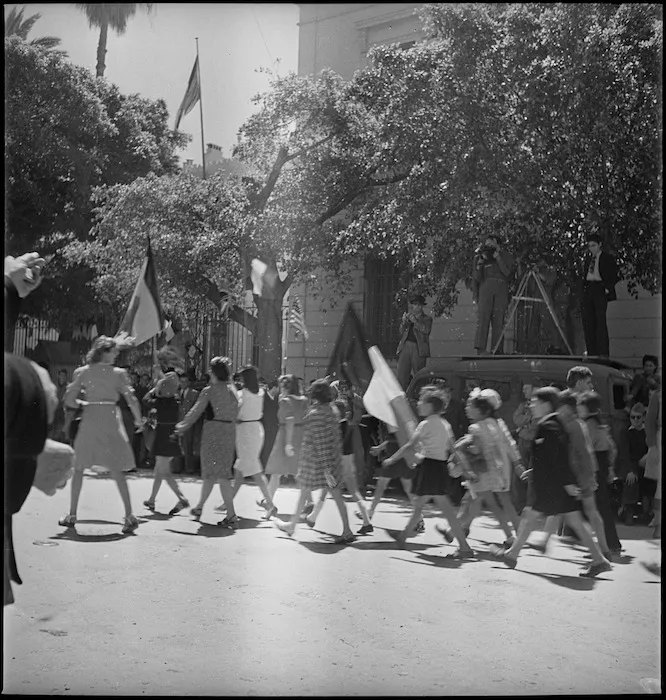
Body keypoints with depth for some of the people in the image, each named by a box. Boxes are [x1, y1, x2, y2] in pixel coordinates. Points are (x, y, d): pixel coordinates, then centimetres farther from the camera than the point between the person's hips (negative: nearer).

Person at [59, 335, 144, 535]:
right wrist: (139, 420, 11)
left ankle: (72, 514, 14)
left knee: (79, 468, 13)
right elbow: (132, 400, -4)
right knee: (116, 470, 3)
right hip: (111, 420, -1)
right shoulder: (118, 373, -2)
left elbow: (69, 400, 1)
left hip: (89, 419, 1)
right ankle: (129, 516, -3)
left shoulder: (82, 372, 2)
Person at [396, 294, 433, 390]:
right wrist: (403, 322, 0)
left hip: (418, 349, -4)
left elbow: (426, 330, -12)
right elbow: (401, 333, 16)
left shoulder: (427, 318, 6)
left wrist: (415, 321, -13)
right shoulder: (407, 316, 18)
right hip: (405, 347, 4)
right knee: (401, 376, -3)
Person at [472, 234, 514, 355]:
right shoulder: (483, 256, 16)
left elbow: (507, 272, -2)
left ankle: (497, 349, -5)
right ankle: (480, 347, -24)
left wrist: (498, 257, -5)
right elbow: (477, 277, 10)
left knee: (499, 320, -5)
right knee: (483, 315, -16)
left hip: (501, 288, 1)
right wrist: (479, 263, -4)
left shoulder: (507, 256, 15)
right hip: (486, 286, 0)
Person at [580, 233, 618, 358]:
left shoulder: (608, 258, 2)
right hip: (588, 290, 6)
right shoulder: (588, 259, 19)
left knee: (601, 321, -10)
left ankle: (603, 353, -10)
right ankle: (591, 353, 5)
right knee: (587, 323, 1)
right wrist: (584, 292, 11)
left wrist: (607, 289, -12)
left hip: (600, 290, -6)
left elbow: (614, 277, -1)